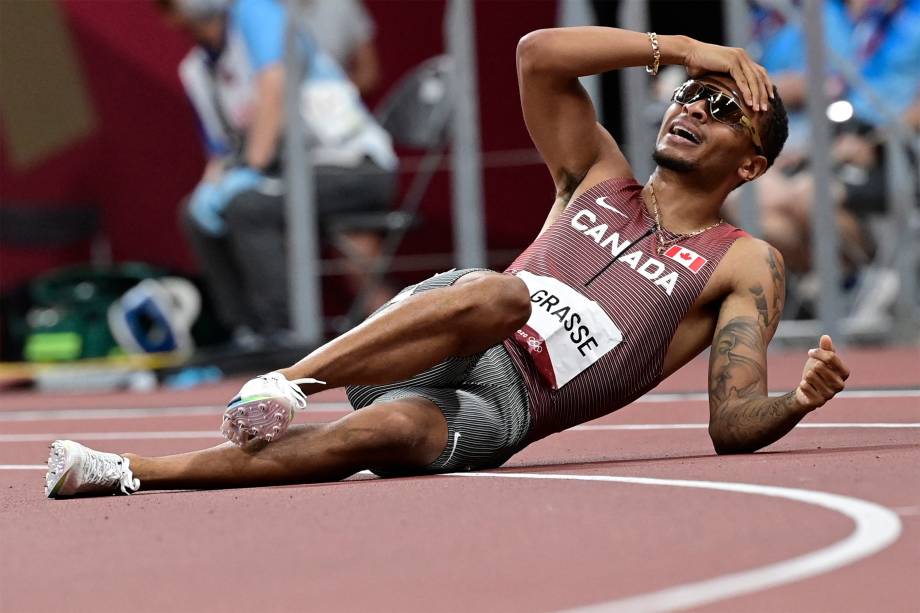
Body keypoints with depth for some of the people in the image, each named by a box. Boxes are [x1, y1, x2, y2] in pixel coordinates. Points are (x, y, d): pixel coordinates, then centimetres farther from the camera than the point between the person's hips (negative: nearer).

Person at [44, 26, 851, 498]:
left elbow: (734, 423, 3)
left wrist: (801, 401, -20)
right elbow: (537, 54, 10)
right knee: (497, 295, -36)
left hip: (502, 408, -2)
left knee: (388, 432, -37)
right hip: (433, 332, 2)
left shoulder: (746, 267, 15)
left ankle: (128, 472, -40)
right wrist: (678, 47, 6)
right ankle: (287, 379, -38)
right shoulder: (598, 177, 24)